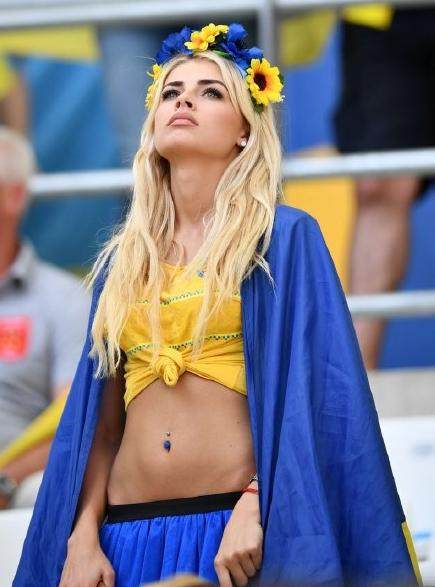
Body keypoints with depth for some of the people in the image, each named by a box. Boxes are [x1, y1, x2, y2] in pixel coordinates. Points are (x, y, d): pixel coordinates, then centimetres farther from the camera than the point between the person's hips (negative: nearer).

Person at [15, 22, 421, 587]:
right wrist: (83, 537, -1)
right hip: (129, 535, 4)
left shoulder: (284, 238, 1)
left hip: (245, 528, -4)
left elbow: (310, 394, -7)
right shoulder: (122, 261, 14)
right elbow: (101, 417, 11)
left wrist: (258, 507, -19)